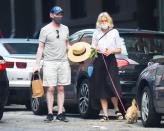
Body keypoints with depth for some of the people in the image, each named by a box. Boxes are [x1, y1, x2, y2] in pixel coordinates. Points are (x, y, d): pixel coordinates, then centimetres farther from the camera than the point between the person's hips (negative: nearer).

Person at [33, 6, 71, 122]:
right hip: (50, 63, -4)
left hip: (63, 62, 4)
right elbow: (41, 48, 0)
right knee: (51, 89, -5)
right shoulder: (45, 30, 0)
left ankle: (60, 114, 6)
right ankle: (50, 114, 0)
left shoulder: (65, 29, 13)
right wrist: (37, 64, -7)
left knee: (61, 89, 4)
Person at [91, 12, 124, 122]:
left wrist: (111, 51, -11)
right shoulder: (96, 33, 15)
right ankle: (105, 114, 1)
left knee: (111, 84, -14)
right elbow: (92, 48, 17)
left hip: (111, 60, -2)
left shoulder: (114, 32, 9)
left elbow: (119, 50, 8)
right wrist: (95, 49, -5)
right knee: (101, 87, -1)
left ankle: (117, 109, 4)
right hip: (99, 60, 2)